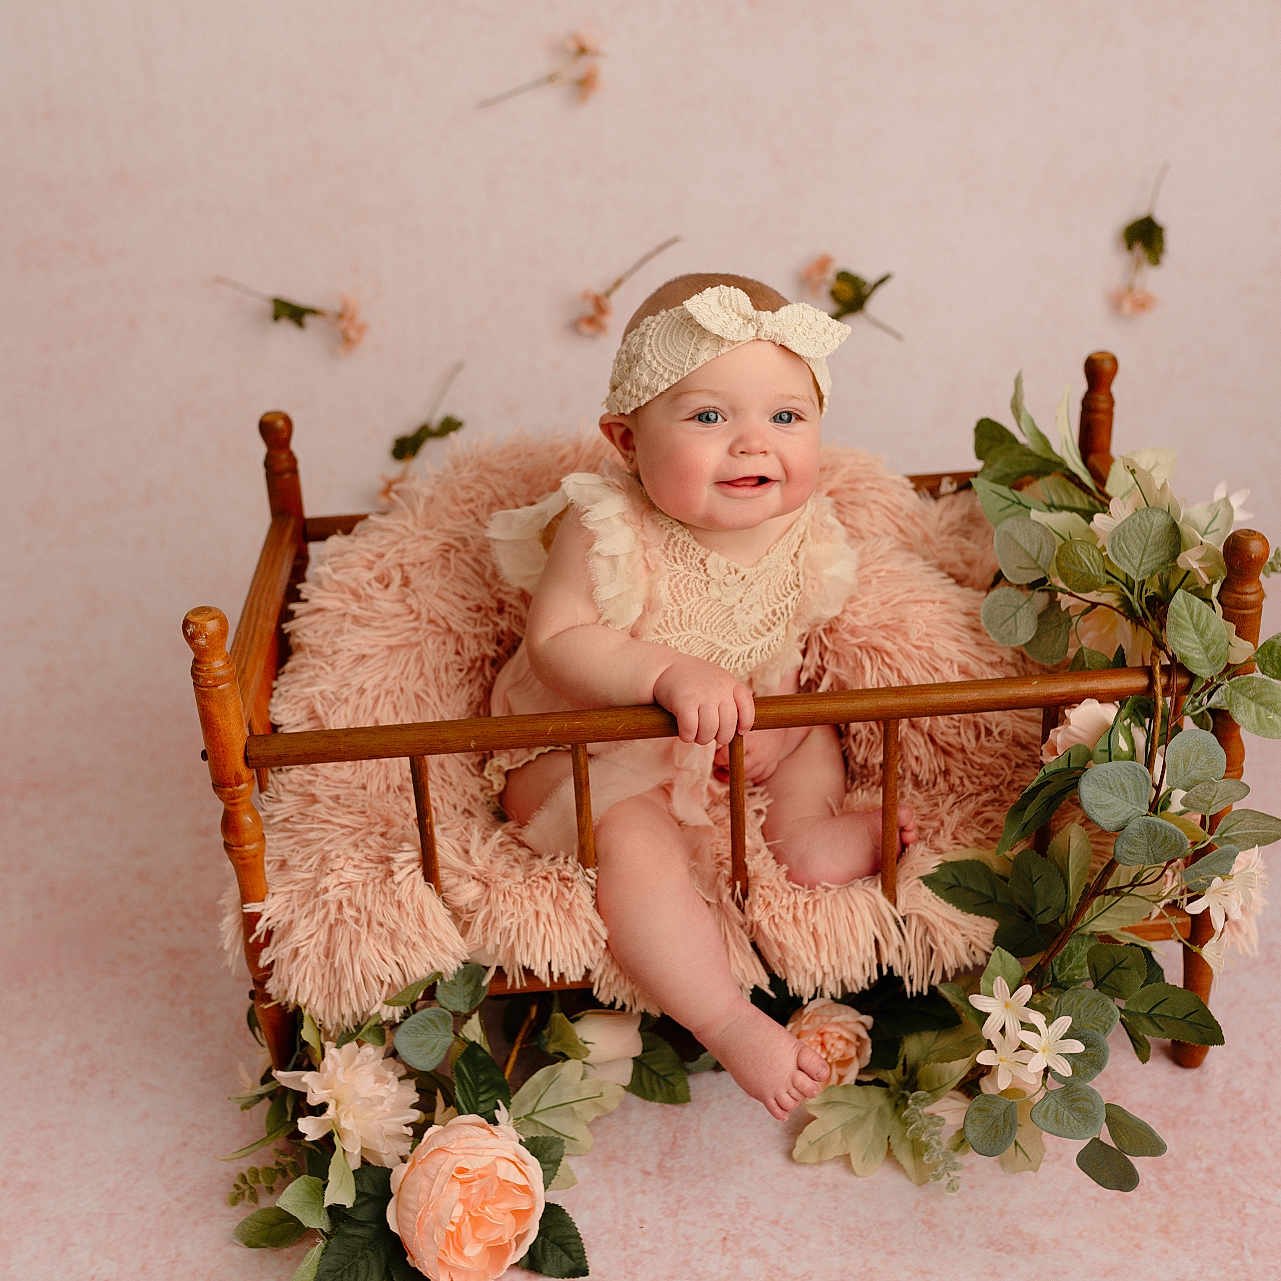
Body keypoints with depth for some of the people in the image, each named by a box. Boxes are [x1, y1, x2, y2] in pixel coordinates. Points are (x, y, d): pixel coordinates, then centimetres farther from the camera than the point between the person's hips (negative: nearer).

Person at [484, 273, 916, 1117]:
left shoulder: (806, 536, -11)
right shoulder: (606, 533, -26)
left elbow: (793, 641, 4)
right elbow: (556, 643, -28)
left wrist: (775, 704, -14)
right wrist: (670, 674, -41)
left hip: (733, 749, 6)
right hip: (586, 758, -6)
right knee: (635, 842, -29)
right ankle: (730, 1024, -22)